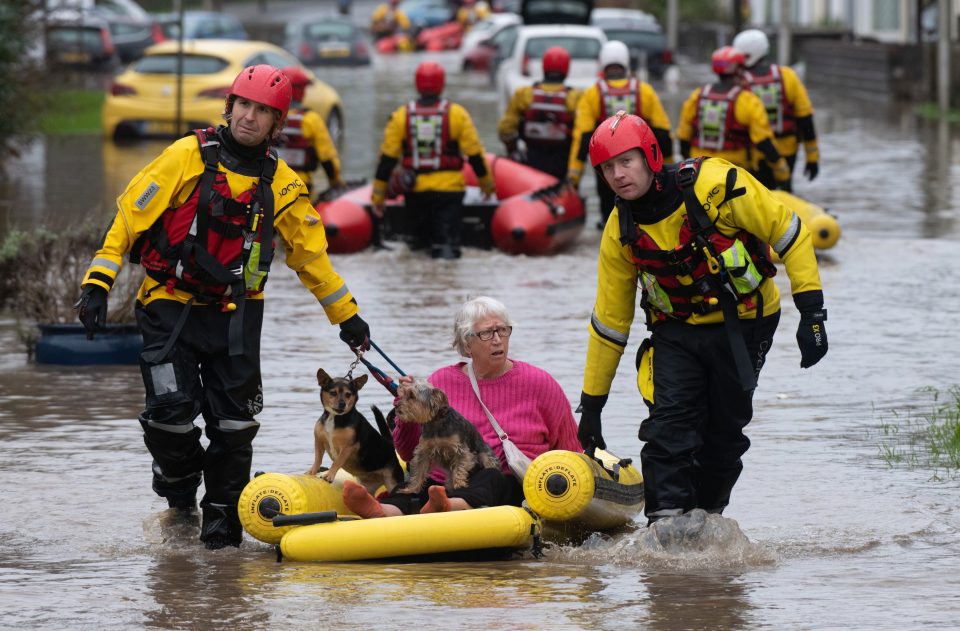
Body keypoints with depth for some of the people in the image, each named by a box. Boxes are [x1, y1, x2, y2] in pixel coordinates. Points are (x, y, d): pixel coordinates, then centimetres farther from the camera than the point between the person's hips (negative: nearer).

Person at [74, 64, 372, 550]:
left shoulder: (281, 185, 6)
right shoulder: (188, 156, -5)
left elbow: (311, 254, 18)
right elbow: (130, 215, -5)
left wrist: (346, 316, 20)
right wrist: (98, 283, -13)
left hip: (235, 315, 3)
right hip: (170, 305, -3)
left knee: (235, 424, -3)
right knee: (171, 411, -14)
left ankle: (221, 518, 13)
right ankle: (179, 487, 16)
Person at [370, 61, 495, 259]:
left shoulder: (401, 116, 0)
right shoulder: (456, 114, -4)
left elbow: (387, 159, 1)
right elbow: (474, 155, 1)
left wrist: (378, 196, 6)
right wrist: (487, 183, 16)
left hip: (415, 191, 2)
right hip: (448, 189, -2)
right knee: (446, 235, -2)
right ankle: (446, 249, -26)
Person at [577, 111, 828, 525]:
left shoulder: (715, 183, -20)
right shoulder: (621, 233, -5)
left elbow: (788, 233, -13)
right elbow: (609, 321, 4)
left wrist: (812, 312, -17)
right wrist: (591, 404, 6)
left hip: (743, 326, -2)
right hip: (676, 332, 2)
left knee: (724, 432, 1)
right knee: (669, 422, -18)